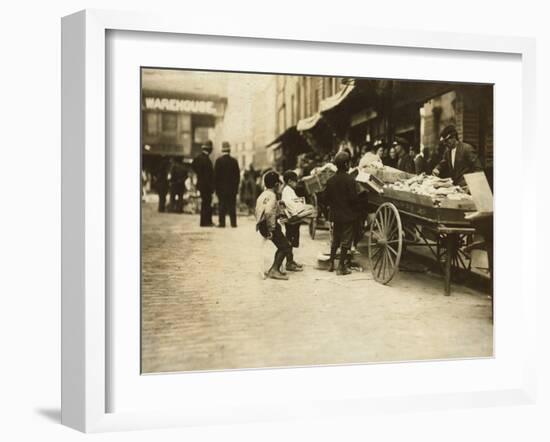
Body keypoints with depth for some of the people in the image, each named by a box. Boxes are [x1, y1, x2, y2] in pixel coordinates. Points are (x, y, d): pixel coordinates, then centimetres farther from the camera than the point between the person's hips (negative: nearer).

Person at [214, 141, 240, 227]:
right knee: (232, 205, 5)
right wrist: (236, 186, 10)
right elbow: (238, 175, 2)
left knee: (222, 205, 1)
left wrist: (216, 187, 2)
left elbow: (216, 175, -5)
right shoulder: (234, 161, 0)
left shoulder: (219, 161, -7)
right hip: (232, 187, 2)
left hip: (221, 187, -2)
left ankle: (222, 223, -1)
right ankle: (233, 223, 4)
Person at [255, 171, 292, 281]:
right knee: (286, 247, -6)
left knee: (283, 246, 16)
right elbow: (268, 212, -30)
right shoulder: (271, 195, -16)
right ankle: (274, 270, -8)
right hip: (269, 225, -10)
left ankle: (274, 270, 18)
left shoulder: (263, 194, 16)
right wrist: (271, 230, -27)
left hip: (262, 225, 10)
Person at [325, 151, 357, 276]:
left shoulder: (330, 180, 2)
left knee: (335, 239, 19)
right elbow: (353, 198, -18)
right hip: (348, 214, -6)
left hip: (335, 214, 6)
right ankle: (342, 266, 5)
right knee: (345, 241, 3)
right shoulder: (349, 179, -16)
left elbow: (327, 198, 6)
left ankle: (331, 263, 24)